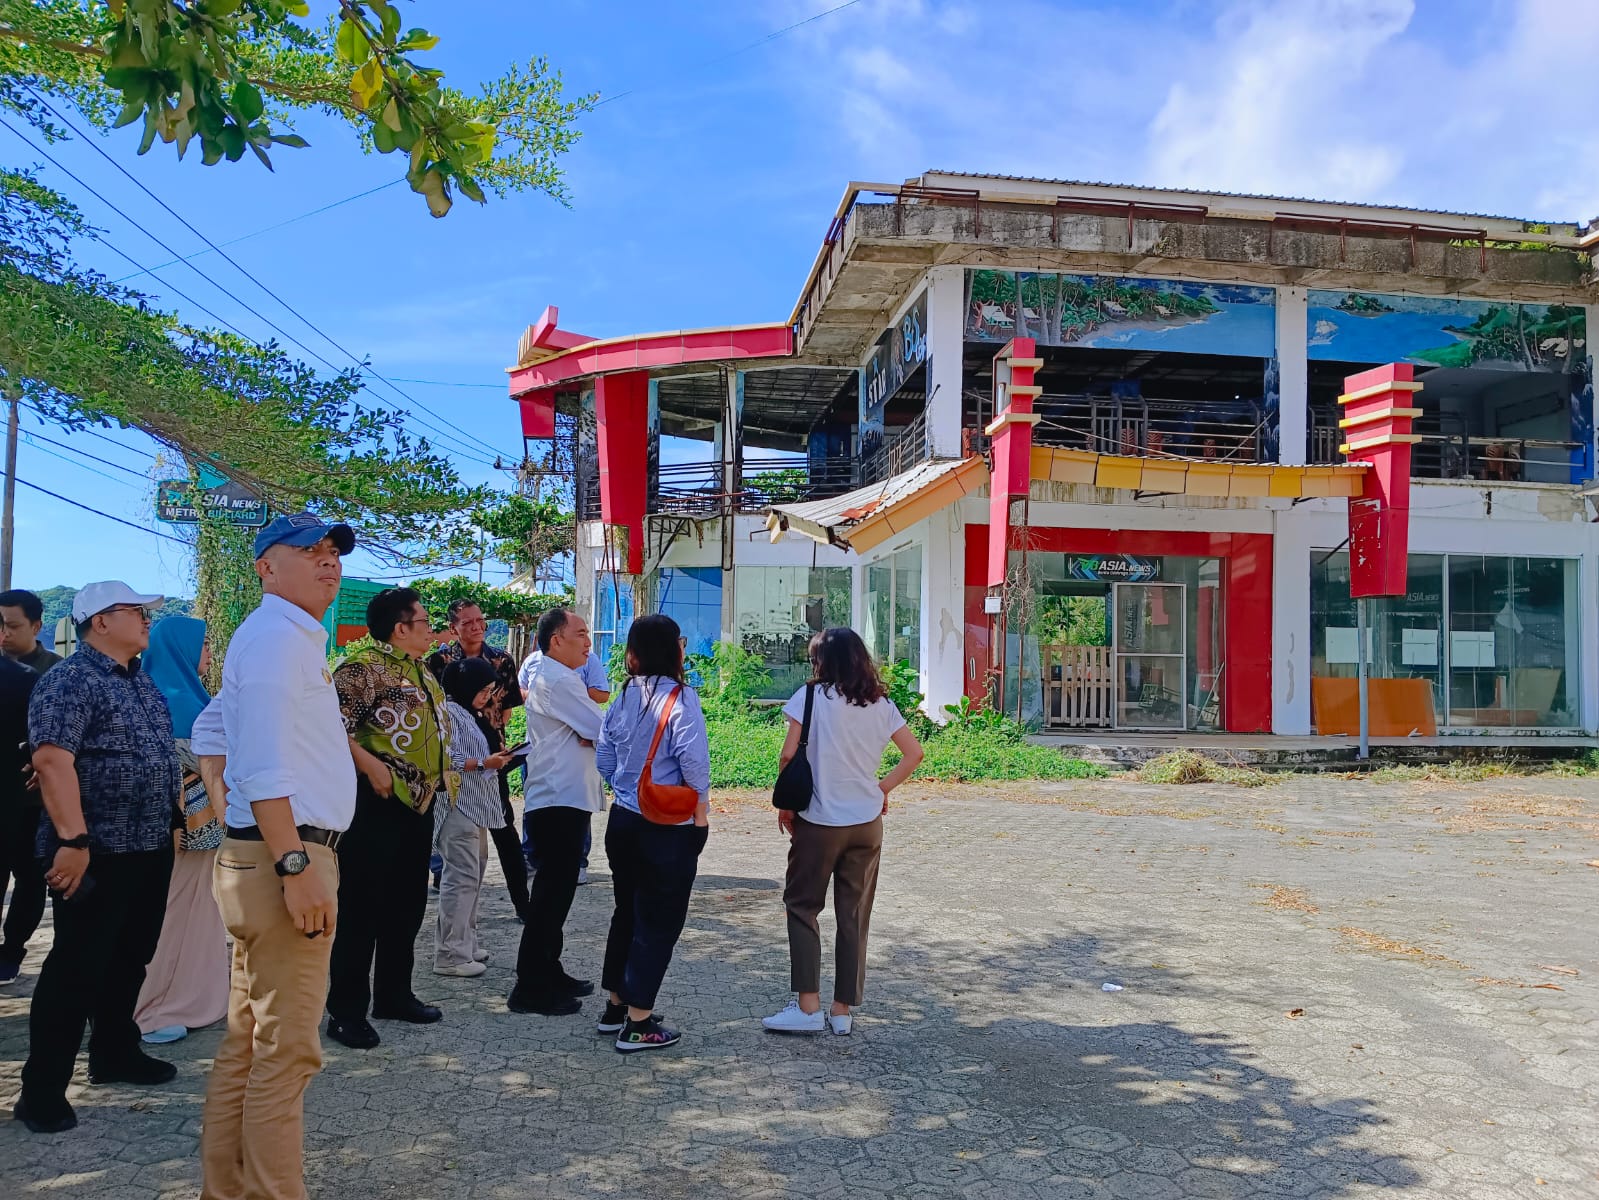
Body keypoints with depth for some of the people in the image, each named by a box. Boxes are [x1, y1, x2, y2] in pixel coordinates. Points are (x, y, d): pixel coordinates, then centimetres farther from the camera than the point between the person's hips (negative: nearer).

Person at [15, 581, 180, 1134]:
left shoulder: (143, 682, 14)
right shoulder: (69, 681, -13)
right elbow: (52, 761, -22)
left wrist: (177, 816, 17)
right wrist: (73, 841, -27)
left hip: (150, 850, 8)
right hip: (97, 855, -8)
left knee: (129, 960, 18)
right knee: (76, 969, -2)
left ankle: (115, 1053, 33)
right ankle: (43, 1090, 7)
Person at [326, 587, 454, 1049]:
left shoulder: (422, 671, 16)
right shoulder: (365, 666, -13)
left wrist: (444, 770, 16)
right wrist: (371, 765, -25)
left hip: (419, 802, 9)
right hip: (377, 803, -9)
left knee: (407, 905, 16)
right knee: (363, 907, -2)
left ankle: (394, 994, 29)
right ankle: (346, 1011, 7)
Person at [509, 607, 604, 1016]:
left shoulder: (557, 678, 18)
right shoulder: (558, 682, -16)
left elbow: (589, 730, 14)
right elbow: (605, 730, -17)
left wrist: (589, 735, -8)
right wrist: (596, 733, 5)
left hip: (564, 801, 11)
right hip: (559, 802, -11)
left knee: (555, 891, 17)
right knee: (552, 894, -6)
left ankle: (549, 974, 27)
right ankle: (532, 989, 0)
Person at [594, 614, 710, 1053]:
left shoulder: (622, 699, 5)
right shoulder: (680, 697, -14)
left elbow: (604, 761, 7)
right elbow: (693, 759, -21)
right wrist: (701, 811, -8)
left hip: (623, 820, 7)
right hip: (669, 829, -7)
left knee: (627, 912, 20)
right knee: (659, 922, 3)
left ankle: (615, 1005, 31)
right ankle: (638, 1024, 8)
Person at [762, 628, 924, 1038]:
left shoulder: (812, 696, -7)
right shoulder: (880, 703, 5)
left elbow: (789, 756, -11)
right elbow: (914, 753, 6)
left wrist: (785, 805, 1)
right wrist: (883, 789, 13)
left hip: (819, 822, -4)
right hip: (867, 823, 4)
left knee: (802, 907, 8)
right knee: (855, 916, 10)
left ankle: (808, 1006, 3)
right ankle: (843, 1011, 15)